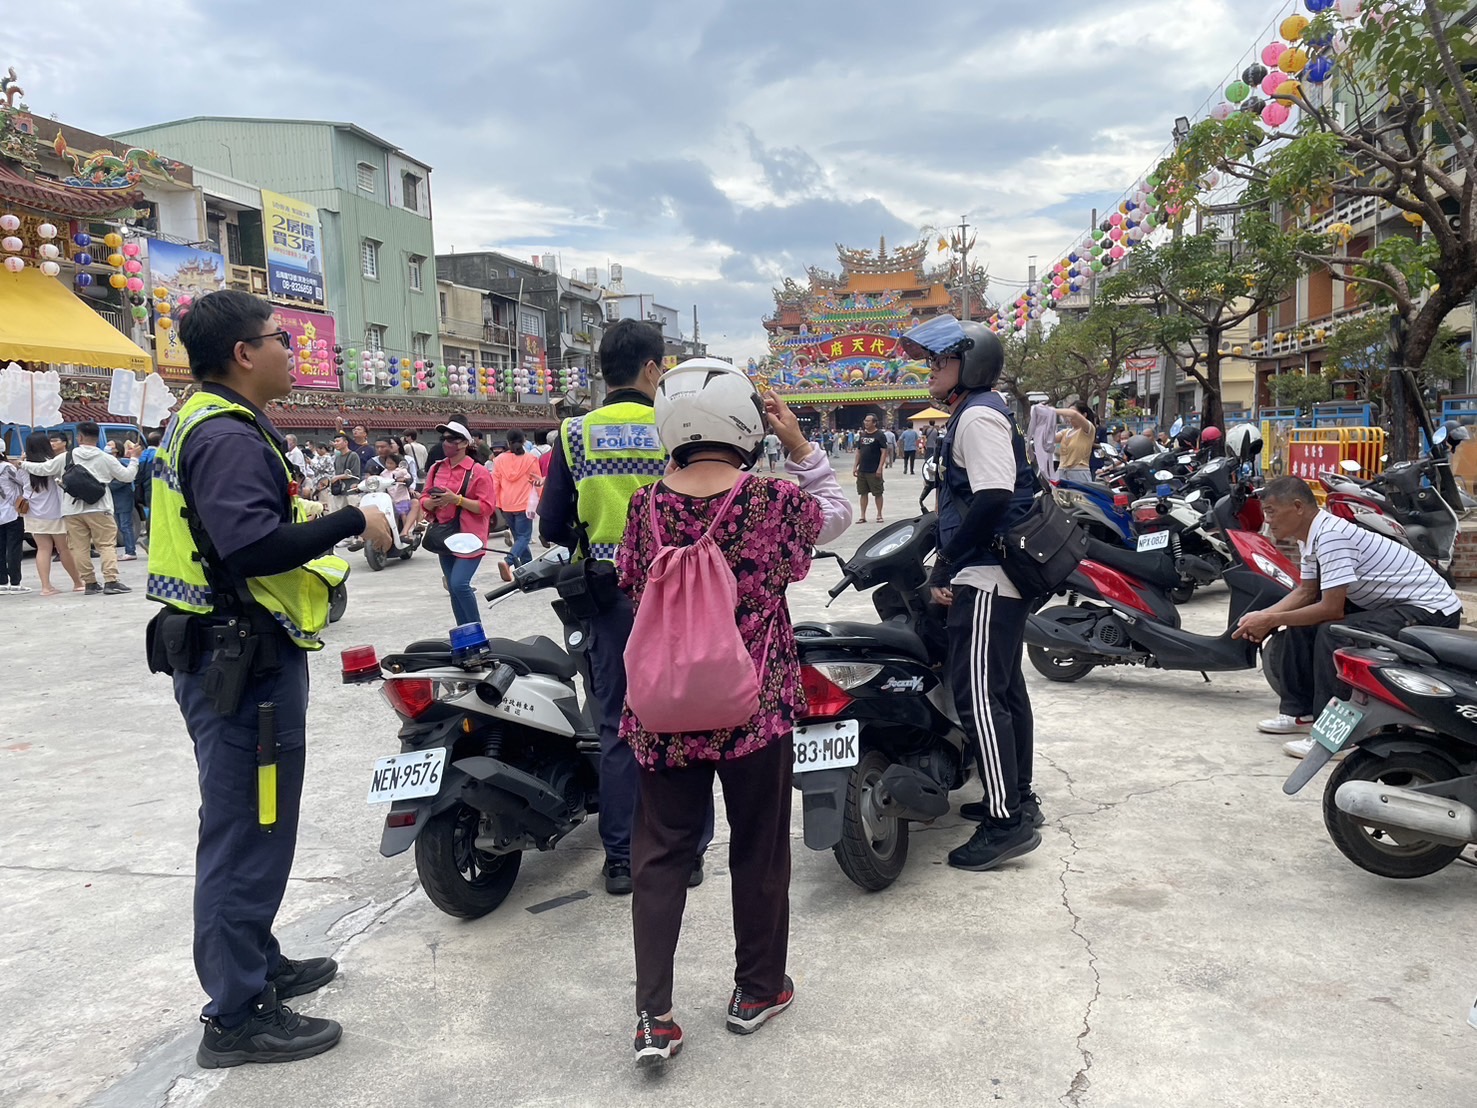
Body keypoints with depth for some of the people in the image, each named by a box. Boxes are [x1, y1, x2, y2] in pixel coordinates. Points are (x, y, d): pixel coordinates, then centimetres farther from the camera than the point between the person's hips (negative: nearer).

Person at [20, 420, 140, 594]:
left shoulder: (66, 457, 6)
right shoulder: (106, 458, 1)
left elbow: (42, 469, 11)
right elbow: (127, 476, 6)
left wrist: (23, 464, 29)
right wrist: (134, 458, 19)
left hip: (73, 511, 2)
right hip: (98, 509, -2)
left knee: (80, 548, 6)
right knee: (107, 545, -2)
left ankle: (90, 583, 6)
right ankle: (111, 581, -12)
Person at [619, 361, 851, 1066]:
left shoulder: (646, 508, -5)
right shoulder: (774, 502, -12)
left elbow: (635, 591, 7)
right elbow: (837, 513, 7)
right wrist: (799, 445, 5)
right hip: (756, 709, -2)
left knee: (660, 854, 12)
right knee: (758, 850, 16)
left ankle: (654, 1015, 11)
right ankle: (757, 990, 31)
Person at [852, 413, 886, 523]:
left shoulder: (879, 435, -6)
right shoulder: (862, 435, 12)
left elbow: (884, 452, -10)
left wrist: (880, 468, -16)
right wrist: (855, 466, 10)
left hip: (874, 471, -6)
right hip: (862, 470, 6)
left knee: (878, 493, 2)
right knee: (863, 493, 8)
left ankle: (879, 515, 11)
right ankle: (863, 516, 12)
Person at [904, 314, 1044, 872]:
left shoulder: (978, 415, -13)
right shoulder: (975, 412, 19)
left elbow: (992, 499, -24)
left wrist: (946, 568, -18)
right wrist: (949, 561, 18)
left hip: (986, 578, -11)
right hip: (1001, 574, 11)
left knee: (978, 695, -11)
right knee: (1005, 688, 17)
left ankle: (1007, 822, -6)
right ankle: (1018, 799, 28)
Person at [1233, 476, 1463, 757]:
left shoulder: (1331, 535, -27)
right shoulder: (1312, 534, 2)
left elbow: (1332, 609, -27)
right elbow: (1306, 592, 10)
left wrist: (1271, 621, -19)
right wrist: (1262, 616, -5)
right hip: (1387, 603, 10)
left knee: (1332, 633, -28)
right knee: (1302, 621, 8)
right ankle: (1301, 711, 15)